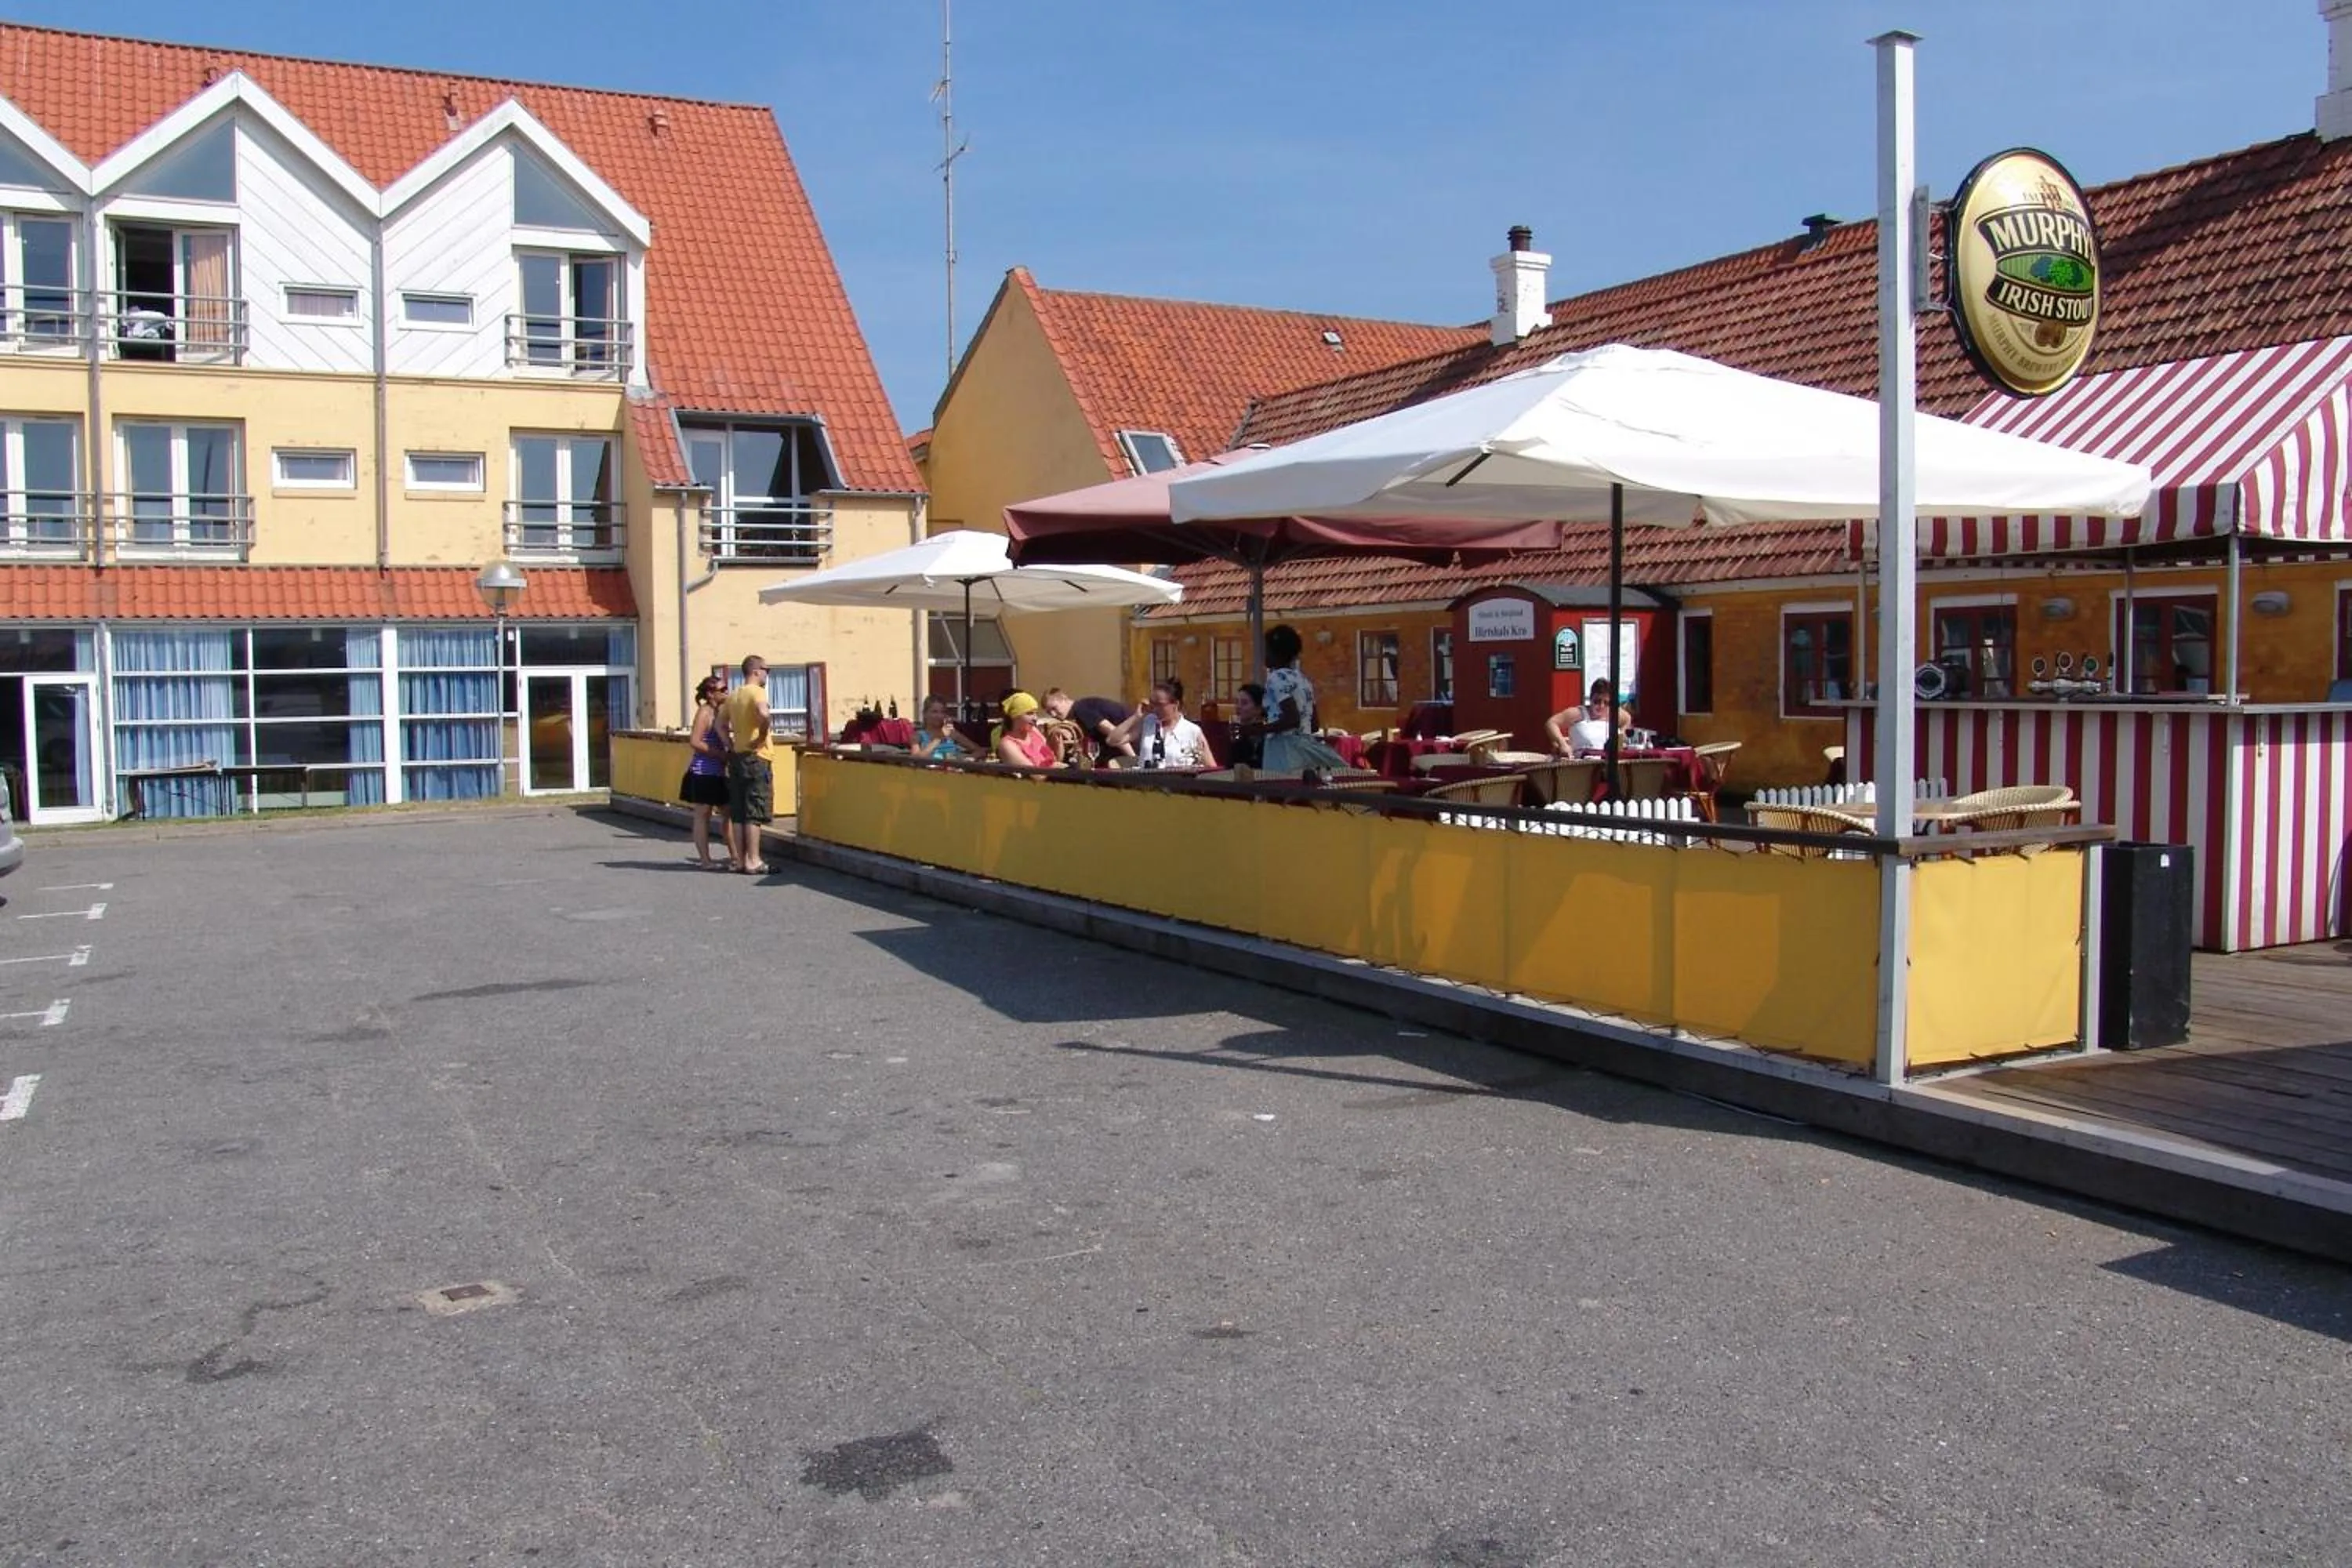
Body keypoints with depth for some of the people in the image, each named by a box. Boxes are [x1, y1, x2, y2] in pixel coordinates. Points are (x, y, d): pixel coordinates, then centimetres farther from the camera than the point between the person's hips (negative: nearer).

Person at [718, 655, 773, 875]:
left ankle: (740, 860, 12)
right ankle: (753, 862, -5)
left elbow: (721, 723, 19)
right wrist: (762, 737, -19)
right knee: (754, 813, -5)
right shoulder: (756, 691, -11)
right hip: (756, 757, -8)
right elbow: (763, 713, -31)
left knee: (738, 813, 9)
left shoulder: (733, 695, 14)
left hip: (736, 757, 8)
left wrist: (730, 744, 11)